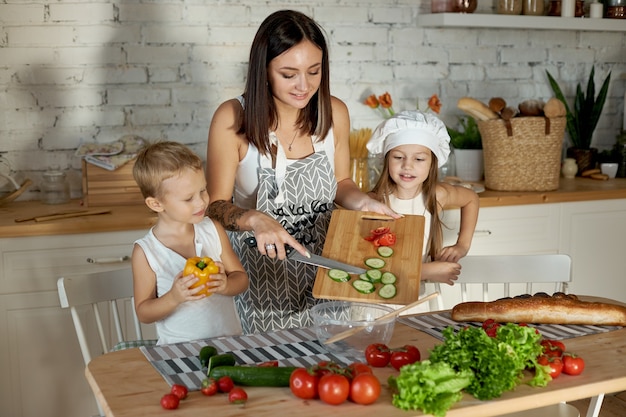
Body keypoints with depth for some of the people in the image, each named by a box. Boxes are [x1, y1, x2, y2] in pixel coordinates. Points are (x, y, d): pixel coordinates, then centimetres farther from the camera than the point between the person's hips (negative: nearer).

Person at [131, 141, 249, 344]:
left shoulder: (213, 230, 3)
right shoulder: (146, 251, -6)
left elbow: (241, 278, 9)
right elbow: (143, 313, -1)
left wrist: (225, 285, -12)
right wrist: (173, 298, -18)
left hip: (229, 340, 3)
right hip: (180, 350, -2)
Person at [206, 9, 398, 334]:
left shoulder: (334, 113, -5)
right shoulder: (232, 119, -16)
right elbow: (216, 204, -10)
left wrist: (361, 201, -10)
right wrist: (255, 220, -30)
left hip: (323, 262, 3)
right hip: (261, 264, -3)